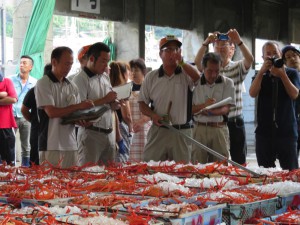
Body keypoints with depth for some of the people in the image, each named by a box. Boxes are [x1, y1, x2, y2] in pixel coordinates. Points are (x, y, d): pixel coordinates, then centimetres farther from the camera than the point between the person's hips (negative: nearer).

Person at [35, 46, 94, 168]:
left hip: (71, 144, 6)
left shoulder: (72, 86, 14)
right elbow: (51, 112, -13)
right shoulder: (43, 84, -4)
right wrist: (78, 106, -11)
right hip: (51, 145, -5)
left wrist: (83, 120, -9)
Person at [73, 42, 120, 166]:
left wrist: (114, 104, 0)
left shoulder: (106, 78, 16)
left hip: (109, 133, 7)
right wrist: (105, 100, -15)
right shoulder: (81, 79, -7)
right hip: (91, 133, -7)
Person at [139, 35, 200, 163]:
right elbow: (142, 104, 11)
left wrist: (181, 62, -26)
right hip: (158, 131, 1)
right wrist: (153, 115, -7)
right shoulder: (151, 77, 9)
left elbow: (197, 77, -20)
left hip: (182, 132, -1)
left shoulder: (186, 74, 4)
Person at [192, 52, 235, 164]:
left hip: (219, 128, 0)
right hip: (199, 128, 0)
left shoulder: (227, 83, 6)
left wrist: (210, 112, -21)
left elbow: (226, 109, -3)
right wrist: (204, 105, -16)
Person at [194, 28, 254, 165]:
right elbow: (197, 62, -14)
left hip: (235, 122, -1)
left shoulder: (238, 67, 3)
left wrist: (239, 42, -34)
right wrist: (206, 43, -30)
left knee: (239, 160, 5)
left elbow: (250, 59, -18)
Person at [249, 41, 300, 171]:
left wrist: (282, 75, -16)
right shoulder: (260, 76, 12)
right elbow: (252, 93, -6)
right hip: (264, 132, 2)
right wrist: (262, 71, -13)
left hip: (287, 131, -2)